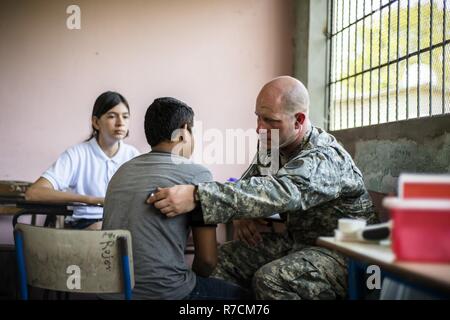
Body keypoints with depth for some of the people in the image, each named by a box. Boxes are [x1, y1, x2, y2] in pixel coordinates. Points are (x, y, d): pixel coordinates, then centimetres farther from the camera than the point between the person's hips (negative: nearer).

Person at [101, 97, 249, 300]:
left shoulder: (122, 171, 11)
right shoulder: (197, 175, -6)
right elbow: (207, 258, -7)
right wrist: (194, 281, 13)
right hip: (163, 293, -6)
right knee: (239, 294, 20)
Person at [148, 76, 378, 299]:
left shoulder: (325, 158, -26)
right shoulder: (273, 146, 0)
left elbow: (278, 193, -43)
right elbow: (249, 185, 10)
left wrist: (197, 196, -51)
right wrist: (241, 215, -15)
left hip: (343, 252, -8)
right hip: (296, 239, 8)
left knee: (271, 279, -31)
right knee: (223, 258, -4)